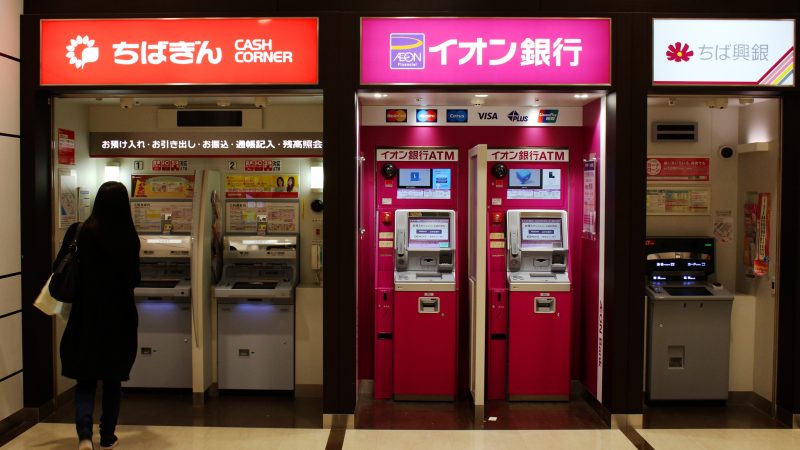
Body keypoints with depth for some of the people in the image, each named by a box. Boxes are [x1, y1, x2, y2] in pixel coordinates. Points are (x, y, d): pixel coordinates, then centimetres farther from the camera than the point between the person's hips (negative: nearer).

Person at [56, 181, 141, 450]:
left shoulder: (78, 233, -8)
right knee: (112, 380, 13)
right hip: (119, 317, 0)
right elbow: (134, 279, 0)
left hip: (86, 315, 0)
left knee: (85, 379, 11)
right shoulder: (129, 239, -9)